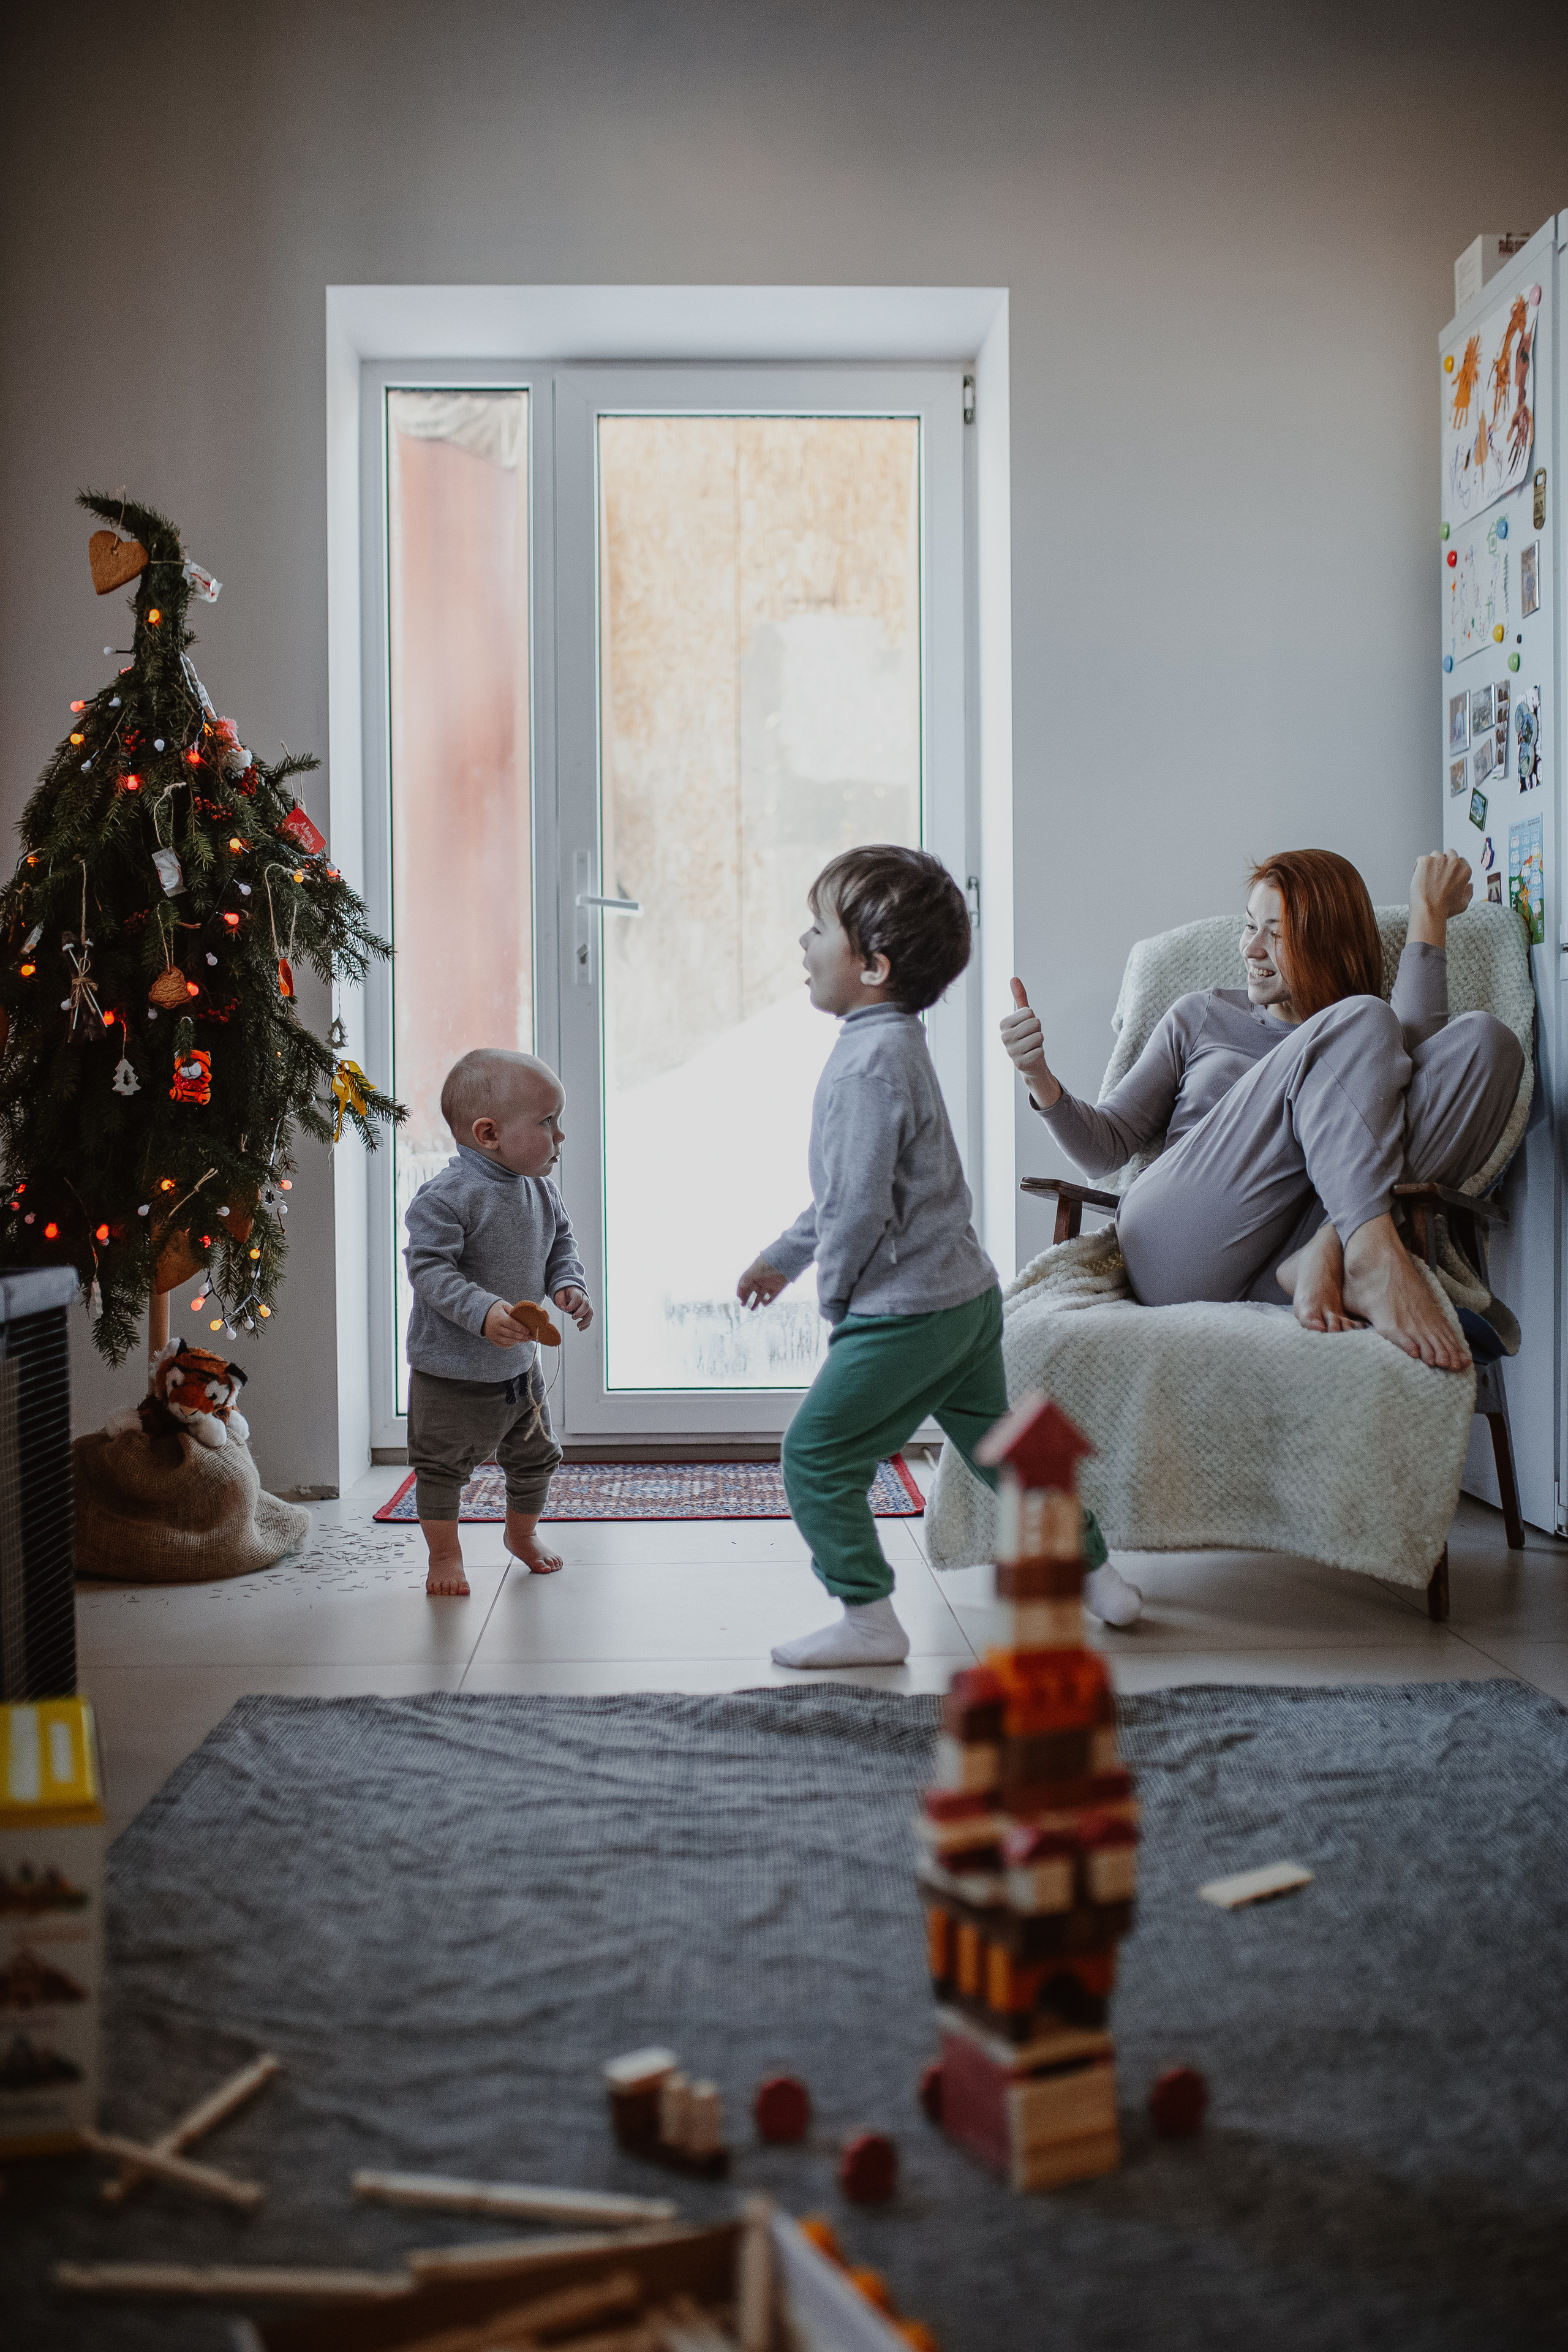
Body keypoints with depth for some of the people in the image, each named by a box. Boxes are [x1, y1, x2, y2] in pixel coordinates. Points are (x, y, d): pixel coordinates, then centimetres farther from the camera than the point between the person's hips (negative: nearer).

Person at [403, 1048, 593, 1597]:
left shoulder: (541, 1192, -1)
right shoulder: (447, 1196, -24)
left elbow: (560, 1244, 13)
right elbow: (429, 1267, -28)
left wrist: (567, 1285, -6)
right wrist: (482, 1312, -38)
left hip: (520, 1365, 7)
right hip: (449, 1369, -6)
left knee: (535, 1457, 19)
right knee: (442, 1465, 5)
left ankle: (522, 1532, 43)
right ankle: (445, 1554, 24)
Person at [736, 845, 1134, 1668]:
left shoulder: (869, 1063, -21)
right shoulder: (894, 1042, 12)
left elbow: (861, 1206, -22)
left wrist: (835, 1292, -6)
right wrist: (783, 1257, 26)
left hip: (907, 1312, -10)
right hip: (968, 1292, 10)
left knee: (815, 1455, -2)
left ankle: (868, 1620, 2)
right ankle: (1093, 1574, 33)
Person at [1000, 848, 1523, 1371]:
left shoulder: (1361, 1039, 23)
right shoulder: (1202, 1016, 24)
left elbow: (1414, 1045, -4)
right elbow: (1105, 1146, 18)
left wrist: (1429, 911, 4)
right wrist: (1039, 1079, 0)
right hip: (1174, 1257, -1)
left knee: (1484, 1040, -12)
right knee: (1362, 1020, -14)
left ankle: (1325, 1256, -31)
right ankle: (1373, 1256, -37)